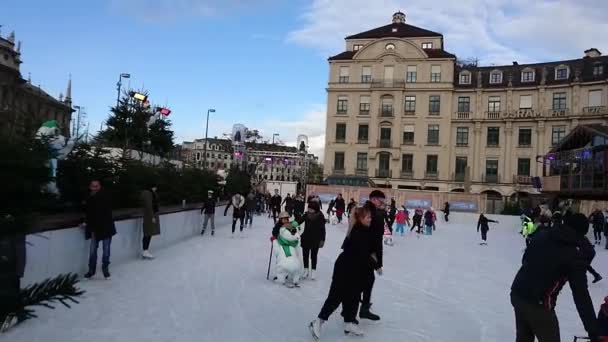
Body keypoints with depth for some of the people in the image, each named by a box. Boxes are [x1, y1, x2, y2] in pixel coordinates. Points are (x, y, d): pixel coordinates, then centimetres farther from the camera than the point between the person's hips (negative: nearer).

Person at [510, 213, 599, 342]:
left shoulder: (542, 235, 3)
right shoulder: (576, 254, -11)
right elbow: (581, 294, -14)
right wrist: (593, 330, -12)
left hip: (517, 294, 6)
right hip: (539, 304, -6)